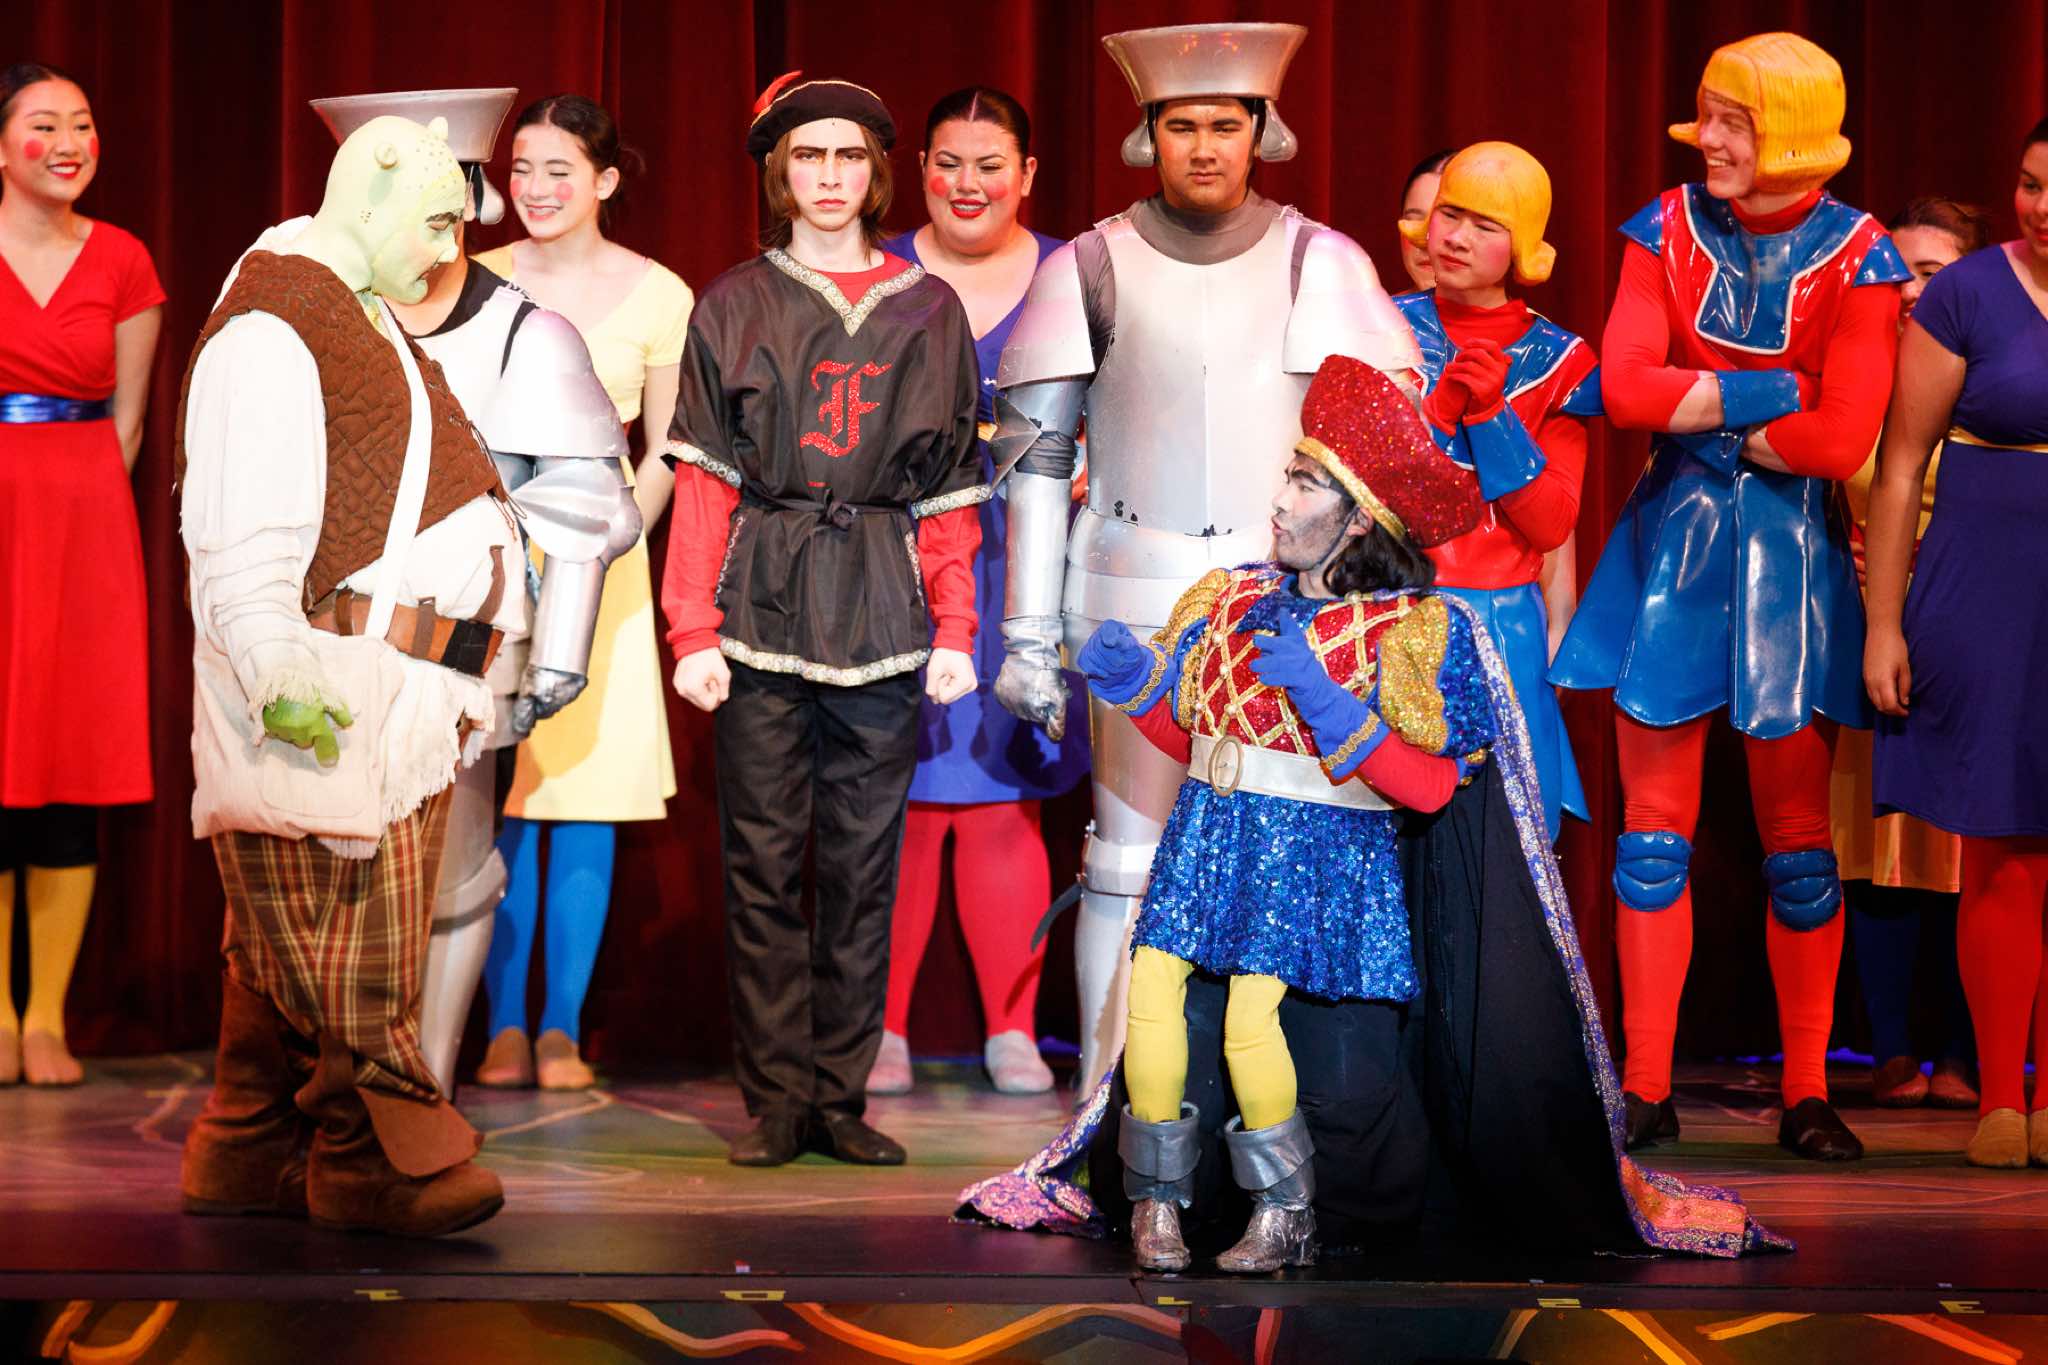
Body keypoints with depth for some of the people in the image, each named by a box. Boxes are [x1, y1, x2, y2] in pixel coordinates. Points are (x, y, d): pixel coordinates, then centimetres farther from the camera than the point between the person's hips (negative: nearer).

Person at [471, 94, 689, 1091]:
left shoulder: (656, 295, 1)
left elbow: (666, 450, 5)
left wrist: (609, 544, -7)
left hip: (601, 563, -1)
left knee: (586, 803, 0)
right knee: (497, 808, -1)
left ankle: (562, 1031, 6)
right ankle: (504, 1030, 6)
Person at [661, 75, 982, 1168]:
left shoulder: (928, 312, 11)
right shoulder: (734, 307, 8)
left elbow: (951, 491, 10)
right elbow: (703, 481, 3)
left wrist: (955, 632, 2)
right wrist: (693, 631, -6)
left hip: (882, 615, 1)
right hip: (761, 608, -1)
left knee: (864, 862, 2)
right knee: (763, 860, -2)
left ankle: (840, 1096, 8)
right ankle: (775, 1101, 4)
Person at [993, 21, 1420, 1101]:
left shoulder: (1323, 265, 6)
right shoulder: (1091, 270, 5)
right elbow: (1033, 456, 7)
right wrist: (1030, 632, 3)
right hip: (1134, 603, 0)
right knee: (1130, 858, -1)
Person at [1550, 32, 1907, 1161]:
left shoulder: (1855, 258, -7)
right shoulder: (1669, 230, 1)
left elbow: (1840, 440, -16)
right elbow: (1624, 385, -10)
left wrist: (1694, 411, -9)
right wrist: (1765, 395, -15)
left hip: (1788, 555, -2)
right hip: (1672, 543, 2)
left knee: (1796, 836, 2)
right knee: (1653, 827, 2)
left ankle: (1806, 1093, 11)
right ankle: (1646, 1087, 8)